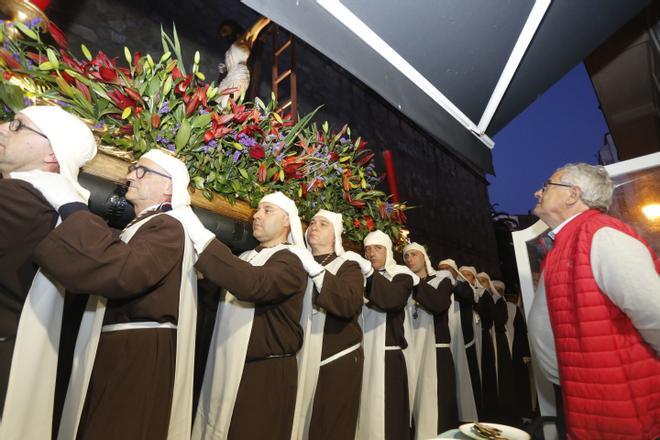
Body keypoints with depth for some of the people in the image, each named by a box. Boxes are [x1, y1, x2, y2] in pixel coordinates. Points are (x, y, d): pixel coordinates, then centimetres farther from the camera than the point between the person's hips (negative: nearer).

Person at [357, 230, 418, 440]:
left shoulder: (401, 274, 0)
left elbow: (392, 299, -22)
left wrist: (370, 273, -18)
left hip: (388, 352, -4)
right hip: (363, 350, 4)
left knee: (386, 409, -1)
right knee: (365, 405, 7)